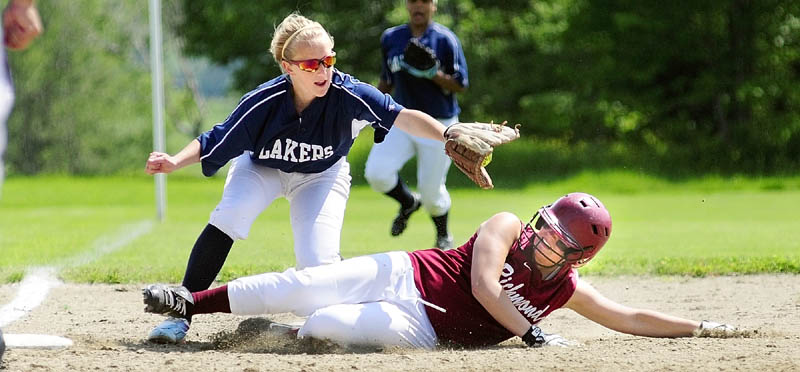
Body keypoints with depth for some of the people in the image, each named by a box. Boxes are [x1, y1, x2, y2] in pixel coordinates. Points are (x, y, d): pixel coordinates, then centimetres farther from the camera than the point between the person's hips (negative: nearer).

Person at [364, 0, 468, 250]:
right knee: (376, 172, -16)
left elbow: (461, 86, -10)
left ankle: (443, 236, 31)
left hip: (439, 126, -4)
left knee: (431, 191, -2)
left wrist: (432, 74, -24)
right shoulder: (391, 38, 5)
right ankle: (408, 203, 17)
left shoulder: (445, 40, -9)